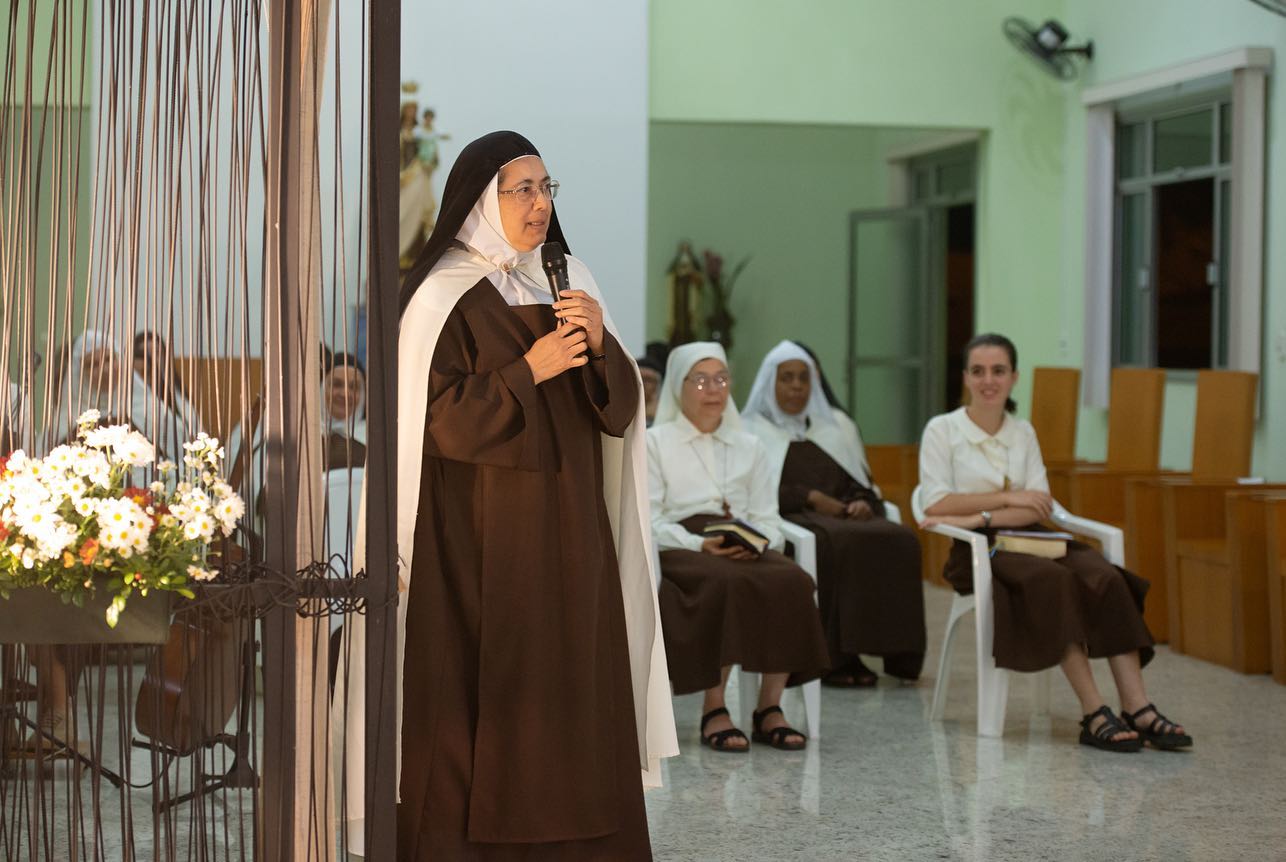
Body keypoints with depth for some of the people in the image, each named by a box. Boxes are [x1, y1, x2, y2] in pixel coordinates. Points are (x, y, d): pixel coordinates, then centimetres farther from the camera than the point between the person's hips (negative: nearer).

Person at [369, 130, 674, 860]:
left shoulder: (568, 284, 12)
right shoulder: (444, 297, -6)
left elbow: (620, 410, 9)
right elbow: (436, 416, -13)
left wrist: (600, 344, -9)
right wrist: (530, 370, -16)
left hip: (569, 535, 6)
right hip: (481, 538, -6)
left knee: (574, 691, 4)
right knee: (484, 701, -5)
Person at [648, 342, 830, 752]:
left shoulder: (749, 447, 25)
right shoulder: (653, 443, 12)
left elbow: (768, 519, 15)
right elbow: (647, 522, -1)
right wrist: (700, 545, -18)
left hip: (747, 550, 4)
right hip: (680, 549, -4)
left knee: (791, 580, -30)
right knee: (728, 584, -38)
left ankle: (770, 709, -26)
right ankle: (714, 712, -31)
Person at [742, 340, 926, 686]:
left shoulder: (837, 427, 28)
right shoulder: (752, 431, 13)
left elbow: (864, 485, 21)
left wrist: (863, 502, -3)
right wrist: (811, 498, -13)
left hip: (843, 516, 5)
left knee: (900, 539, -28)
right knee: (838, 543, -38)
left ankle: (897, 652, -29)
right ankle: (837, 656, -36)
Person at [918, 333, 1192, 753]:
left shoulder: (1023, 433, 16)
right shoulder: (942, 430, 3)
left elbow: (1040, 508, 4)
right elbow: (936, 505, -8)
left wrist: (980, 516, -13)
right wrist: (1009, 499, -11)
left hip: (1028, 541, 5)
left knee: (1105, 578, -25)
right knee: (1053, 581, -35)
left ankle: (1137, 707, -34)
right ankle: (1094, 713, -38)